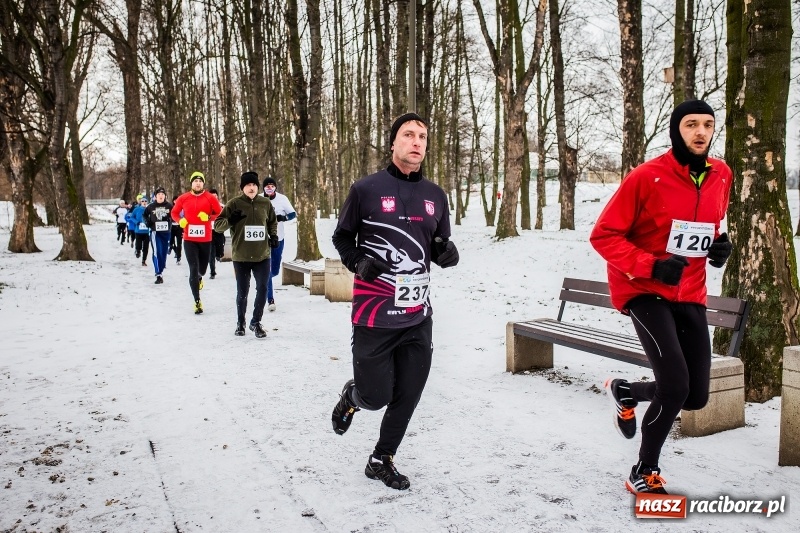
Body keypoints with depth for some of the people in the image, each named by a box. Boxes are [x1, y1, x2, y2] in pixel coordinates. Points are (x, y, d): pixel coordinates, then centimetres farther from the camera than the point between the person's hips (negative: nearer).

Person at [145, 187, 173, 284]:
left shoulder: (169, 206, -2)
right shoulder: (151, 206, 1)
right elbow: (145, 214, 18)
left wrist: (170, 220, -9)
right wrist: (148, 222, 3)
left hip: (166, 232, 2)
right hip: (155, 232, -2)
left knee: (164, 252, 10)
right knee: (157, 252, -13)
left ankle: (161, 270, 27)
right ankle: (159, 274, -14)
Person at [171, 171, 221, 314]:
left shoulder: (210, 198, -3)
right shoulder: (183, 198, 1)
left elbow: (219, 213, 3)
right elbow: (174, 213, 13)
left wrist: (209, 217, -15)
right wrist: (180, 221, -7)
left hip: (205, 239, 1)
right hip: (189, 239, -1)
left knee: (202, 267, 14)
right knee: (193, 269, -6)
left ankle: (199, 277, 54)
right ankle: (197, 301, -1)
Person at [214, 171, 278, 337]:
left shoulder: (265, 203, 3)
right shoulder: (234, 204, -5)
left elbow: (272, 222, 21)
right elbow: (217, 225, -4)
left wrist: (273, 236, 3)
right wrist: (230, 220, -24)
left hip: (262, 255, 2)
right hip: (241, 257, -2)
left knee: (262, 289, 0)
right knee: (242, 292, 8)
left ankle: (256, 322, 18)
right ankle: (240, 323, 29)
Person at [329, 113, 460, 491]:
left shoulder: (435, 196, 8)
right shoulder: (366, 189, -6)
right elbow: (341, 237, 5)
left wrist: (447, 253, -5)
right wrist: (358, 263, -14)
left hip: (418, 316, 5)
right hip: (374, 316, -4)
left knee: (408, 395, 9)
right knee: (376, 397, 2)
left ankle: (382, 460, 31)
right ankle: (352, 395, 39)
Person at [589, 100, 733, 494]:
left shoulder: (721, 176, 5)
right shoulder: (647, 177, -15)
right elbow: (603, 235, -13)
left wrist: (720, 246, 1)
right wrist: (651, 266, -24)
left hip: (690, 294, 6)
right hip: (644, 290, -6)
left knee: (695, 396, 4)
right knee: (675, 386, -17)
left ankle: (625, 391, 36)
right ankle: (644, 474, 8)